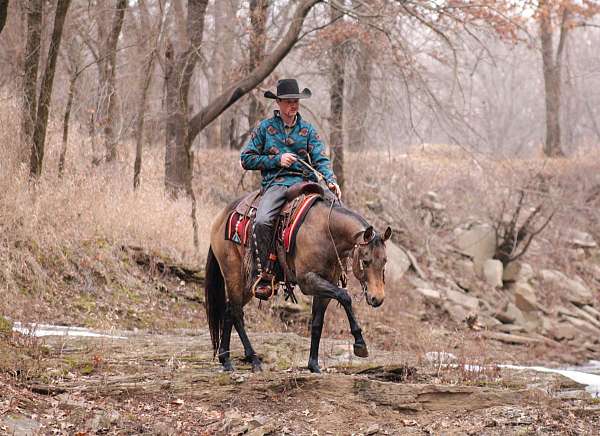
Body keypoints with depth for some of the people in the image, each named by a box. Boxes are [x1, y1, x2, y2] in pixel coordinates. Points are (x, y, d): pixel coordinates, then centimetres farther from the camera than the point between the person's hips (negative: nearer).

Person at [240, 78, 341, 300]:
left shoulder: (307, 129, 14)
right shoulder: (265, 128, 10)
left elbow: (321, 160, 6)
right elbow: (246, 159, 8)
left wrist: (330, 181, -15)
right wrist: (277, 159, -4)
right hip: (275, 184, -2)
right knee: (262, 221, -31)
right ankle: (262, 274, -22)